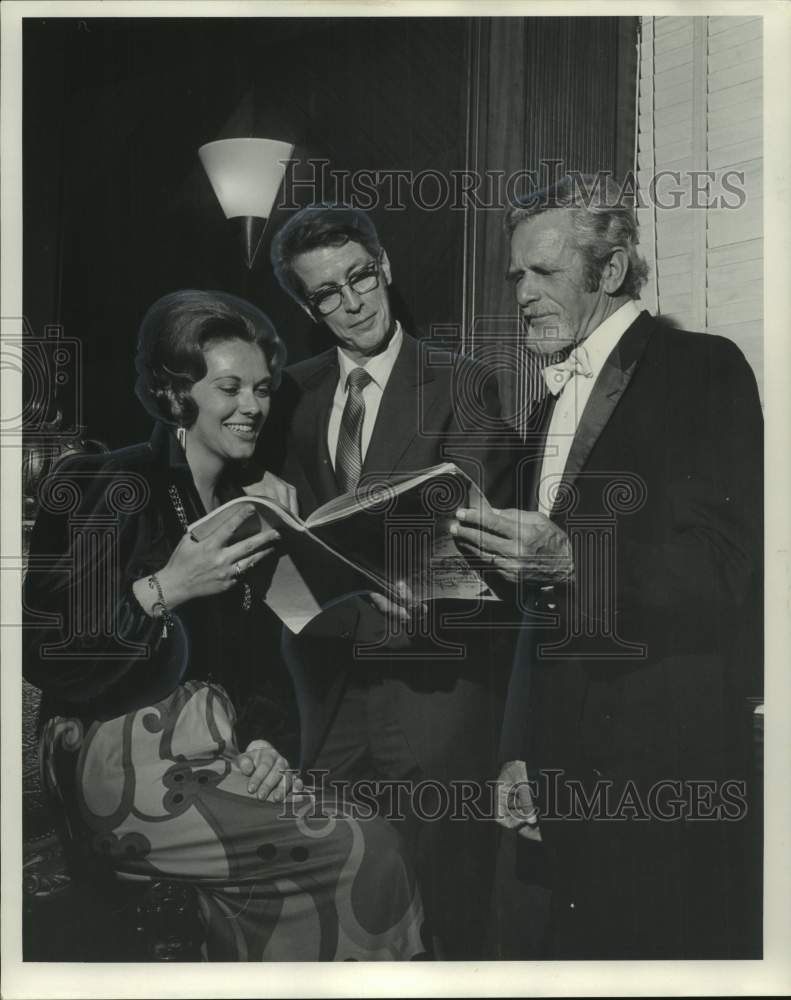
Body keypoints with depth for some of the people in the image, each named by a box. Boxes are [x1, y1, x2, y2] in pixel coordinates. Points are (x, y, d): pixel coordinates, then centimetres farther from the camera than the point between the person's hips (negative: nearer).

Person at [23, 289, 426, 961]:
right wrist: (164, 590, -22)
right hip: (122, 761, -6)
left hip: (221, 752, 6)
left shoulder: (254, 509, 14)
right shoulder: (105, 487, -6)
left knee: (279, 898, -22)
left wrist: (270, 742, -5)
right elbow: (48, 663, -12)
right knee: (366, 853, -18)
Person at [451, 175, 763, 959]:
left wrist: (570, 559, -26)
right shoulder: (551, 404, 16)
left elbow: (722, 568, -13)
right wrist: (519, 752, 12)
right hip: (558, 762, 7)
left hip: (666, 766, -6)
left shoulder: (703, 371, -5)